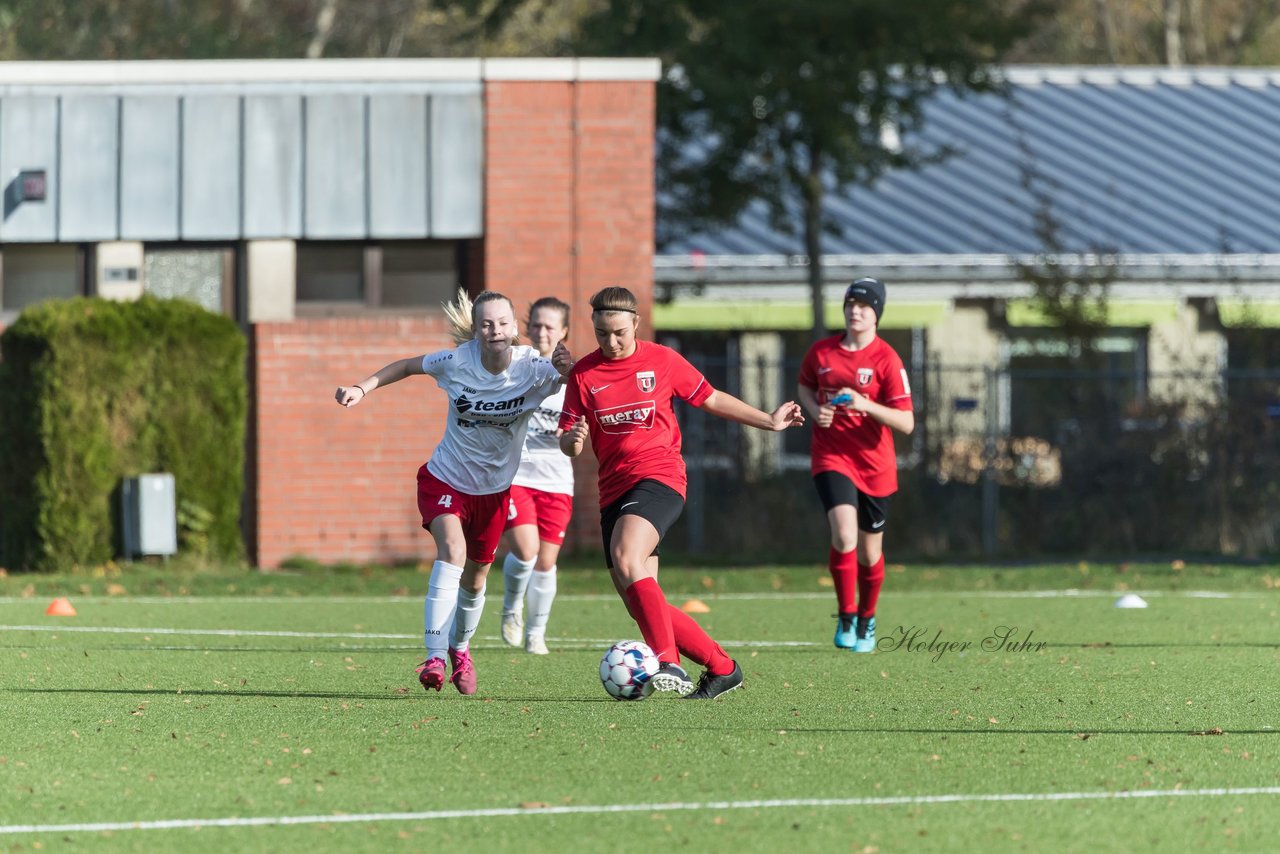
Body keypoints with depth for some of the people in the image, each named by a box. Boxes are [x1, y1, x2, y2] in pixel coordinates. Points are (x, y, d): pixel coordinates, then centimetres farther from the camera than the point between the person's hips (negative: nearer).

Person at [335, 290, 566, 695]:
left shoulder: (532, 369, -19)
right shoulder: (457, 362, -17)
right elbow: (408, 366, 0)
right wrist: (362, 389, -8)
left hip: (494, 489, 2)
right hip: (445, 479, -2)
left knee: (475, 579, 15)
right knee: (451, 551, -28)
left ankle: (460, 647, 45)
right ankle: (434, 657, -32)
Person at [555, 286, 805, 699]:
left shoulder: (662, 360, 3)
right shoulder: (583, 374, 7)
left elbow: (710, 399, 17)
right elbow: (567, 440, 8)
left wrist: (769, 421, 18)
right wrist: (573, 441, -16)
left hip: (658, 478, -4)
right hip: (614, 490, 5)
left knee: (625, 560, -31)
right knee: (641, 607, 0)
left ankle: (668, 662, -36)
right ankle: (720, 667, 12)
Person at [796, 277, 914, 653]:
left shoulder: (887, 360, -10)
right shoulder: (821, 352, 1)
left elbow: (906, 423, -14)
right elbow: (804, 386, 21)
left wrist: (865, 406, -28)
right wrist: (814, 410, 0)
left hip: (874, 464, -1)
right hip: (831, 457, 1)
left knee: (869, 552, 9)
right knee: (844, 534, -22)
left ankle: (866, 618, 35)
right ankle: (846, 617, -7)